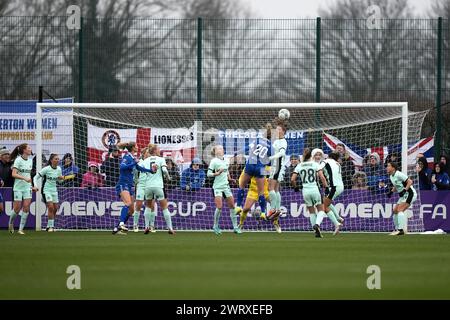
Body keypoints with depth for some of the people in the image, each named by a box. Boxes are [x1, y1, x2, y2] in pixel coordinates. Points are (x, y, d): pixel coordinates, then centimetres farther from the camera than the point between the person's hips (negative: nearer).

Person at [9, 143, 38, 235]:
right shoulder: (18, 160, -11)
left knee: (26, 208, -5)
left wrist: (31, 186, 17)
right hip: (18, 187, -5)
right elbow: (14, 174, -19)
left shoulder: (30, 160, 9)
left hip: (27, 188, 5)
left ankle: (21, 229, -2)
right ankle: (11, 223, 25)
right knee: (17, 208, -3)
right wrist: (25, 178, -29)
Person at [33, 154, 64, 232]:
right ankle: (51, 226, -11)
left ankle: (49, 226, 18)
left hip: (54, 190, 6)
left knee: (55, 208, 4)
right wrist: (35, 186, -25)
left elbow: (60, 179, 17)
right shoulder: (46, 169, -15)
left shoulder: (59, 169, 2)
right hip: (46, 190, -6)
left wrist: (61, 178, -6)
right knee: (51, 207, -18)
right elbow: (36, 177, -10)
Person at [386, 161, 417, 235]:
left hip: (410, 193, -10)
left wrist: (404, 190, -29)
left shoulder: (399, 174, -17)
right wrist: (391, 192, 9)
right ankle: (397, 229, 17)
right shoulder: (391, 176, 11)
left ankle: (401, 229, -26)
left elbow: (410, 182, -20)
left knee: (400, 210, -21)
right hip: (403, 195, 10)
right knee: (395, 211, 8)